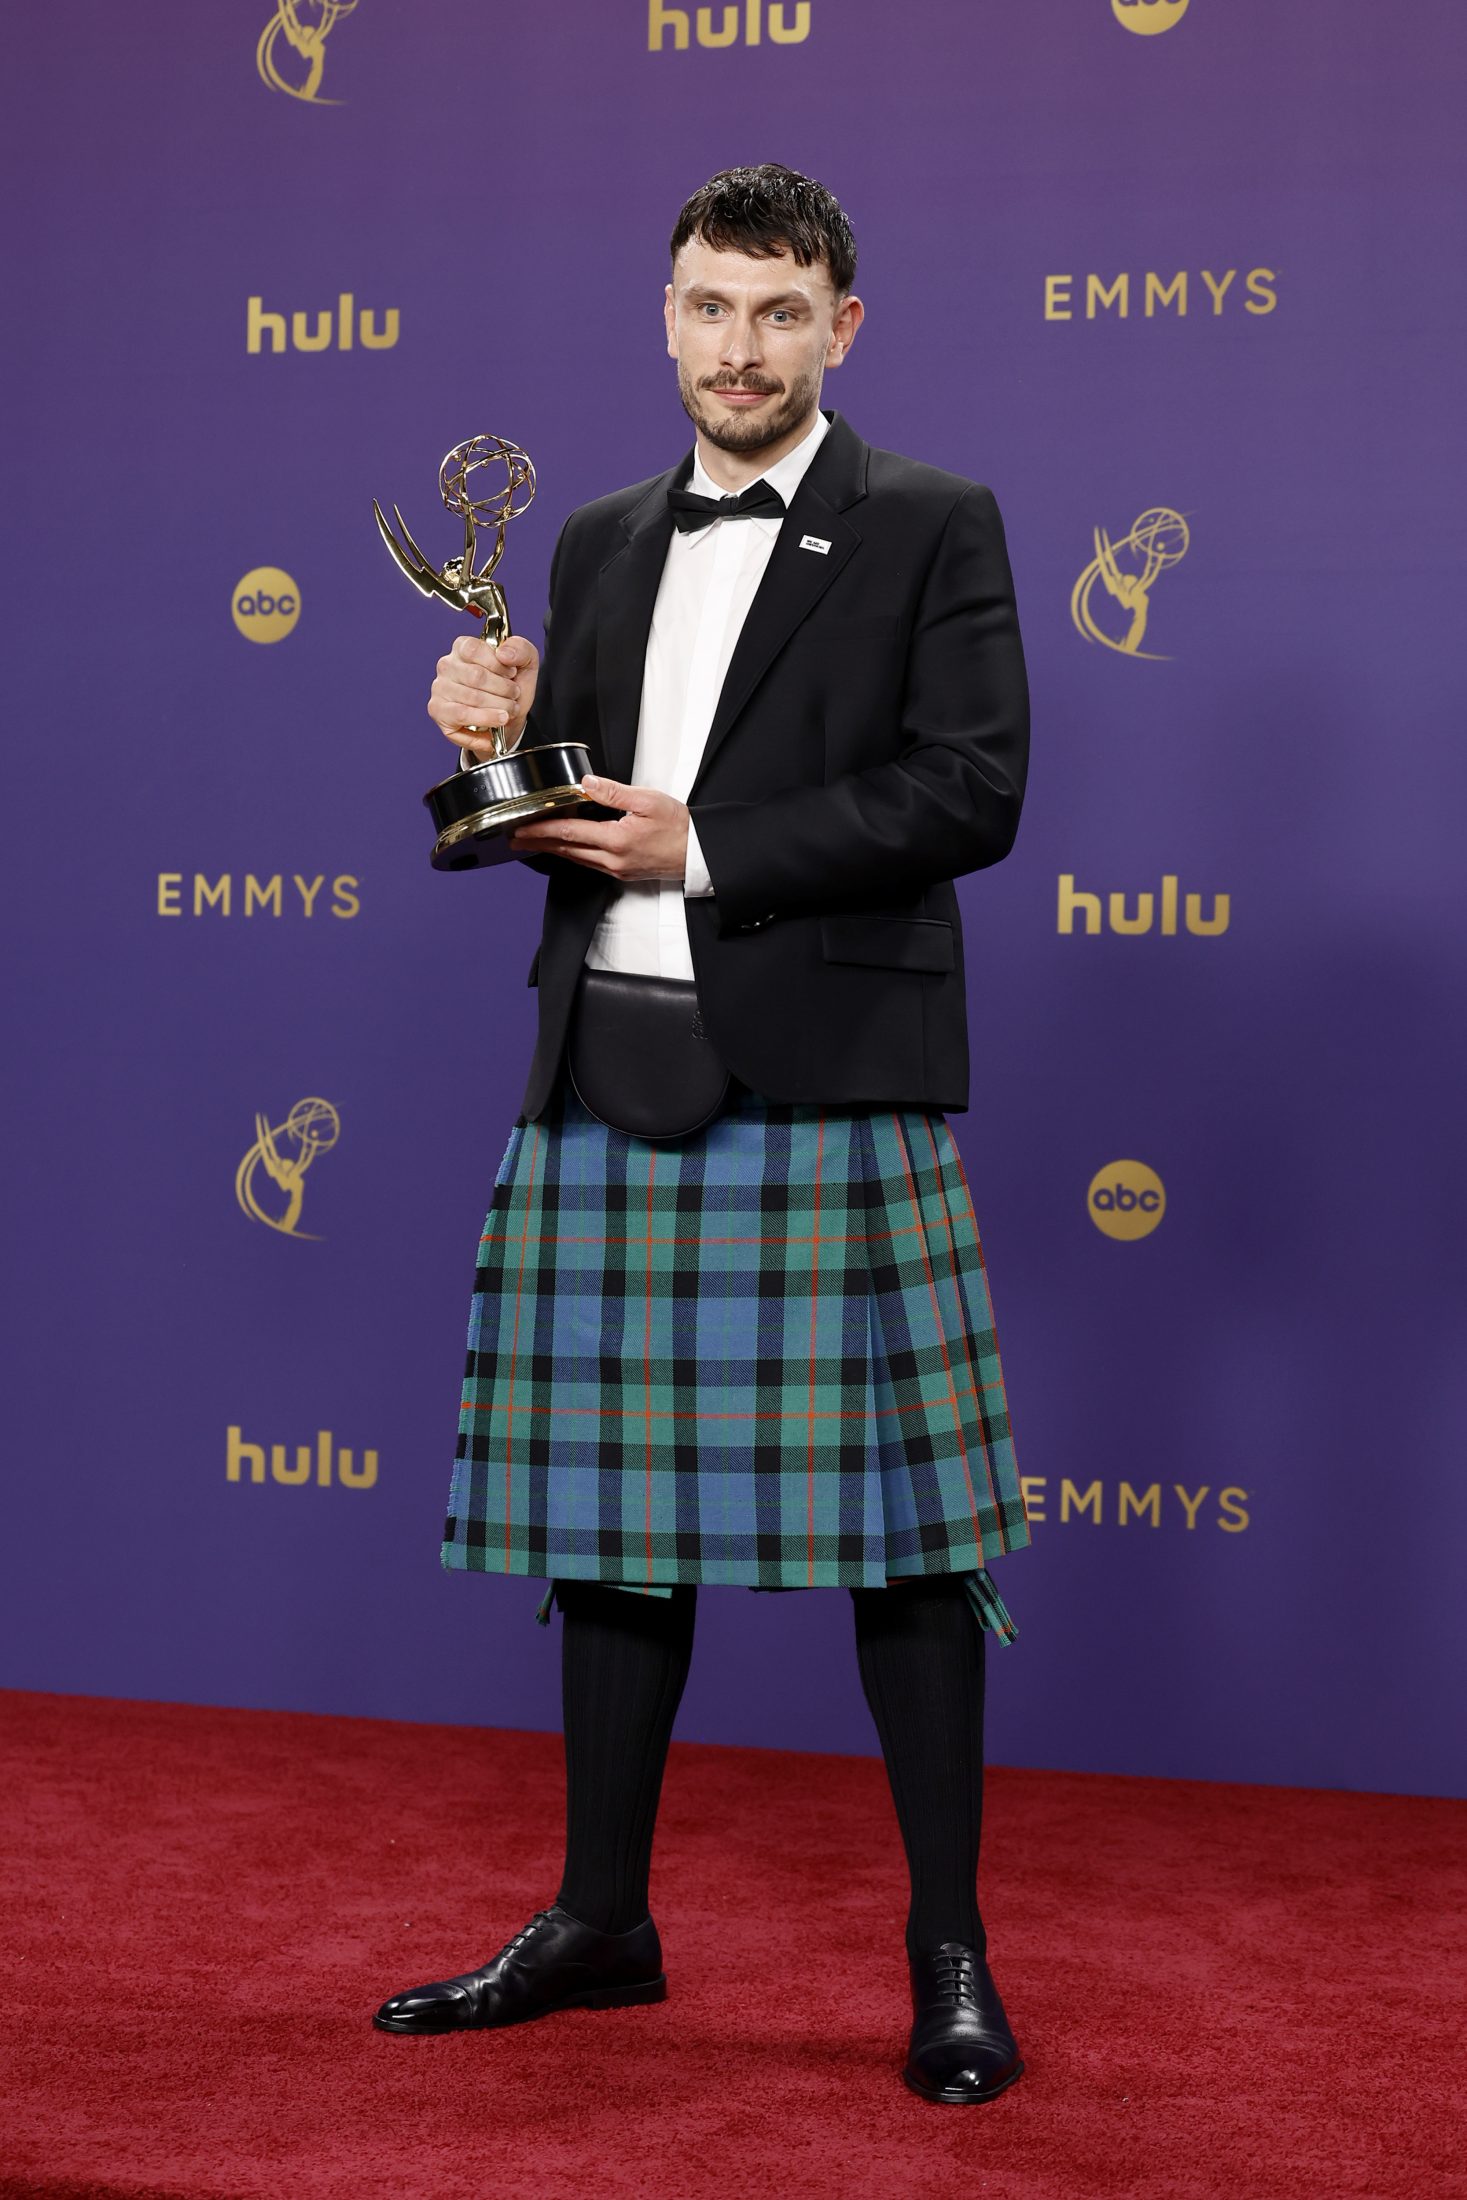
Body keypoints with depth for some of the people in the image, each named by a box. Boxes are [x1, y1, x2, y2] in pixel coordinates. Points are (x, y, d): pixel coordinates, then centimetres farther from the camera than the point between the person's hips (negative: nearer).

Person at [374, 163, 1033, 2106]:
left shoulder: (933, 529, 2)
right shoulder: (603, 545, 18)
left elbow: (971, 790, -9)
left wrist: (705, 849, -12)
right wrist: (500, 738, -2)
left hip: (828, 1077, -5)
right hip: (605, 1081, 5)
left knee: (894, 1510, -3)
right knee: (614, 1504, 11)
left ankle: (950, 1955, 9)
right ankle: (600, 1921, 24)